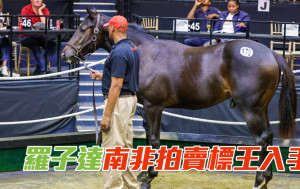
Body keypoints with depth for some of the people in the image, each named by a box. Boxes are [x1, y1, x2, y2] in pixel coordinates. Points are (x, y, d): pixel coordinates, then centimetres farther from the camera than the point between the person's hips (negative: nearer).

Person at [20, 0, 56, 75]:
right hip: (27, 37, -4)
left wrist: (40, 10, -11)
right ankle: (44, 69, -36)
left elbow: (45, 24, -14)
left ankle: (39, 69, -20)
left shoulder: (45, 10, 4)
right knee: (35, 44, -36)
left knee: (53, 44, -24)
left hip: (41, 37, 4)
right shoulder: (26, 9, -4)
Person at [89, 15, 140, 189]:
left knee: (112, 148, -8)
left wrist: (107, 115, -21)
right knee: (127, 146, 16)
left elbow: (116, 86, -22)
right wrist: (103, 76, 23)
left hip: (119, 101, -10)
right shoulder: (133, 48, 10)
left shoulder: (119, 52, -20)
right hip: (131, 99, 10)